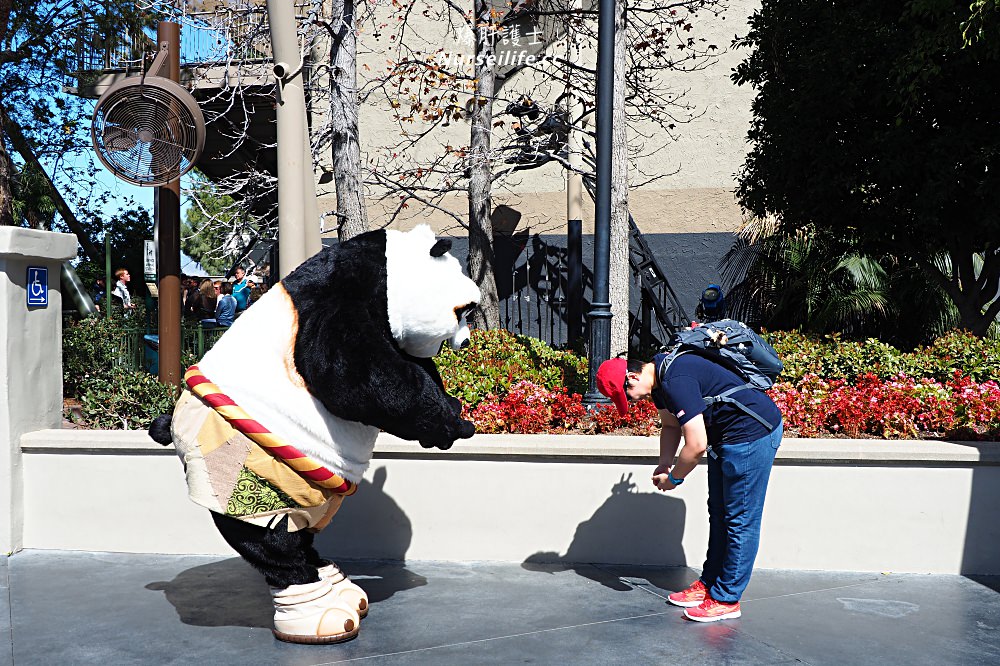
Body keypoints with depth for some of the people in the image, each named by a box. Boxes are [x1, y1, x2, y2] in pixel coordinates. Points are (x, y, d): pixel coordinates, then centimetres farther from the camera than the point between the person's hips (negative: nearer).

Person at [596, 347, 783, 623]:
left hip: (753, 432, -11)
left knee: (740, 520, -3)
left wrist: (673, 478, -13)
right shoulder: (659, 376, 2)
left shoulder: (676, 381, -30)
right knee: (719, 513, 17)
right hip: (725, 436, 11)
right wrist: (664, 465, 5)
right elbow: (670, 424, 17)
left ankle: (727, 600, 4)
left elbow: (696, 445, -29)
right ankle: (708, 584, 27)